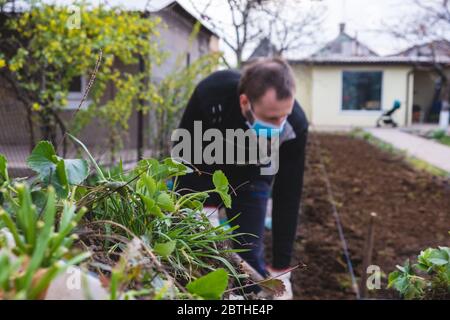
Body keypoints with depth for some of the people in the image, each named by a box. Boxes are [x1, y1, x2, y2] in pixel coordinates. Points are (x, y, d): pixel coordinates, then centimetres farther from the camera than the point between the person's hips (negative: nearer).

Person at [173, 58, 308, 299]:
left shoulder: (295, 125, -34)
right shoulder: (211, 93, -38)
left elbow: (287, 196, -25)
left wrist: (281, 269, -22)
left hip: (251, 179, 1)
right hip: (204, 173, 0)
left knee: (250, 256, -4)